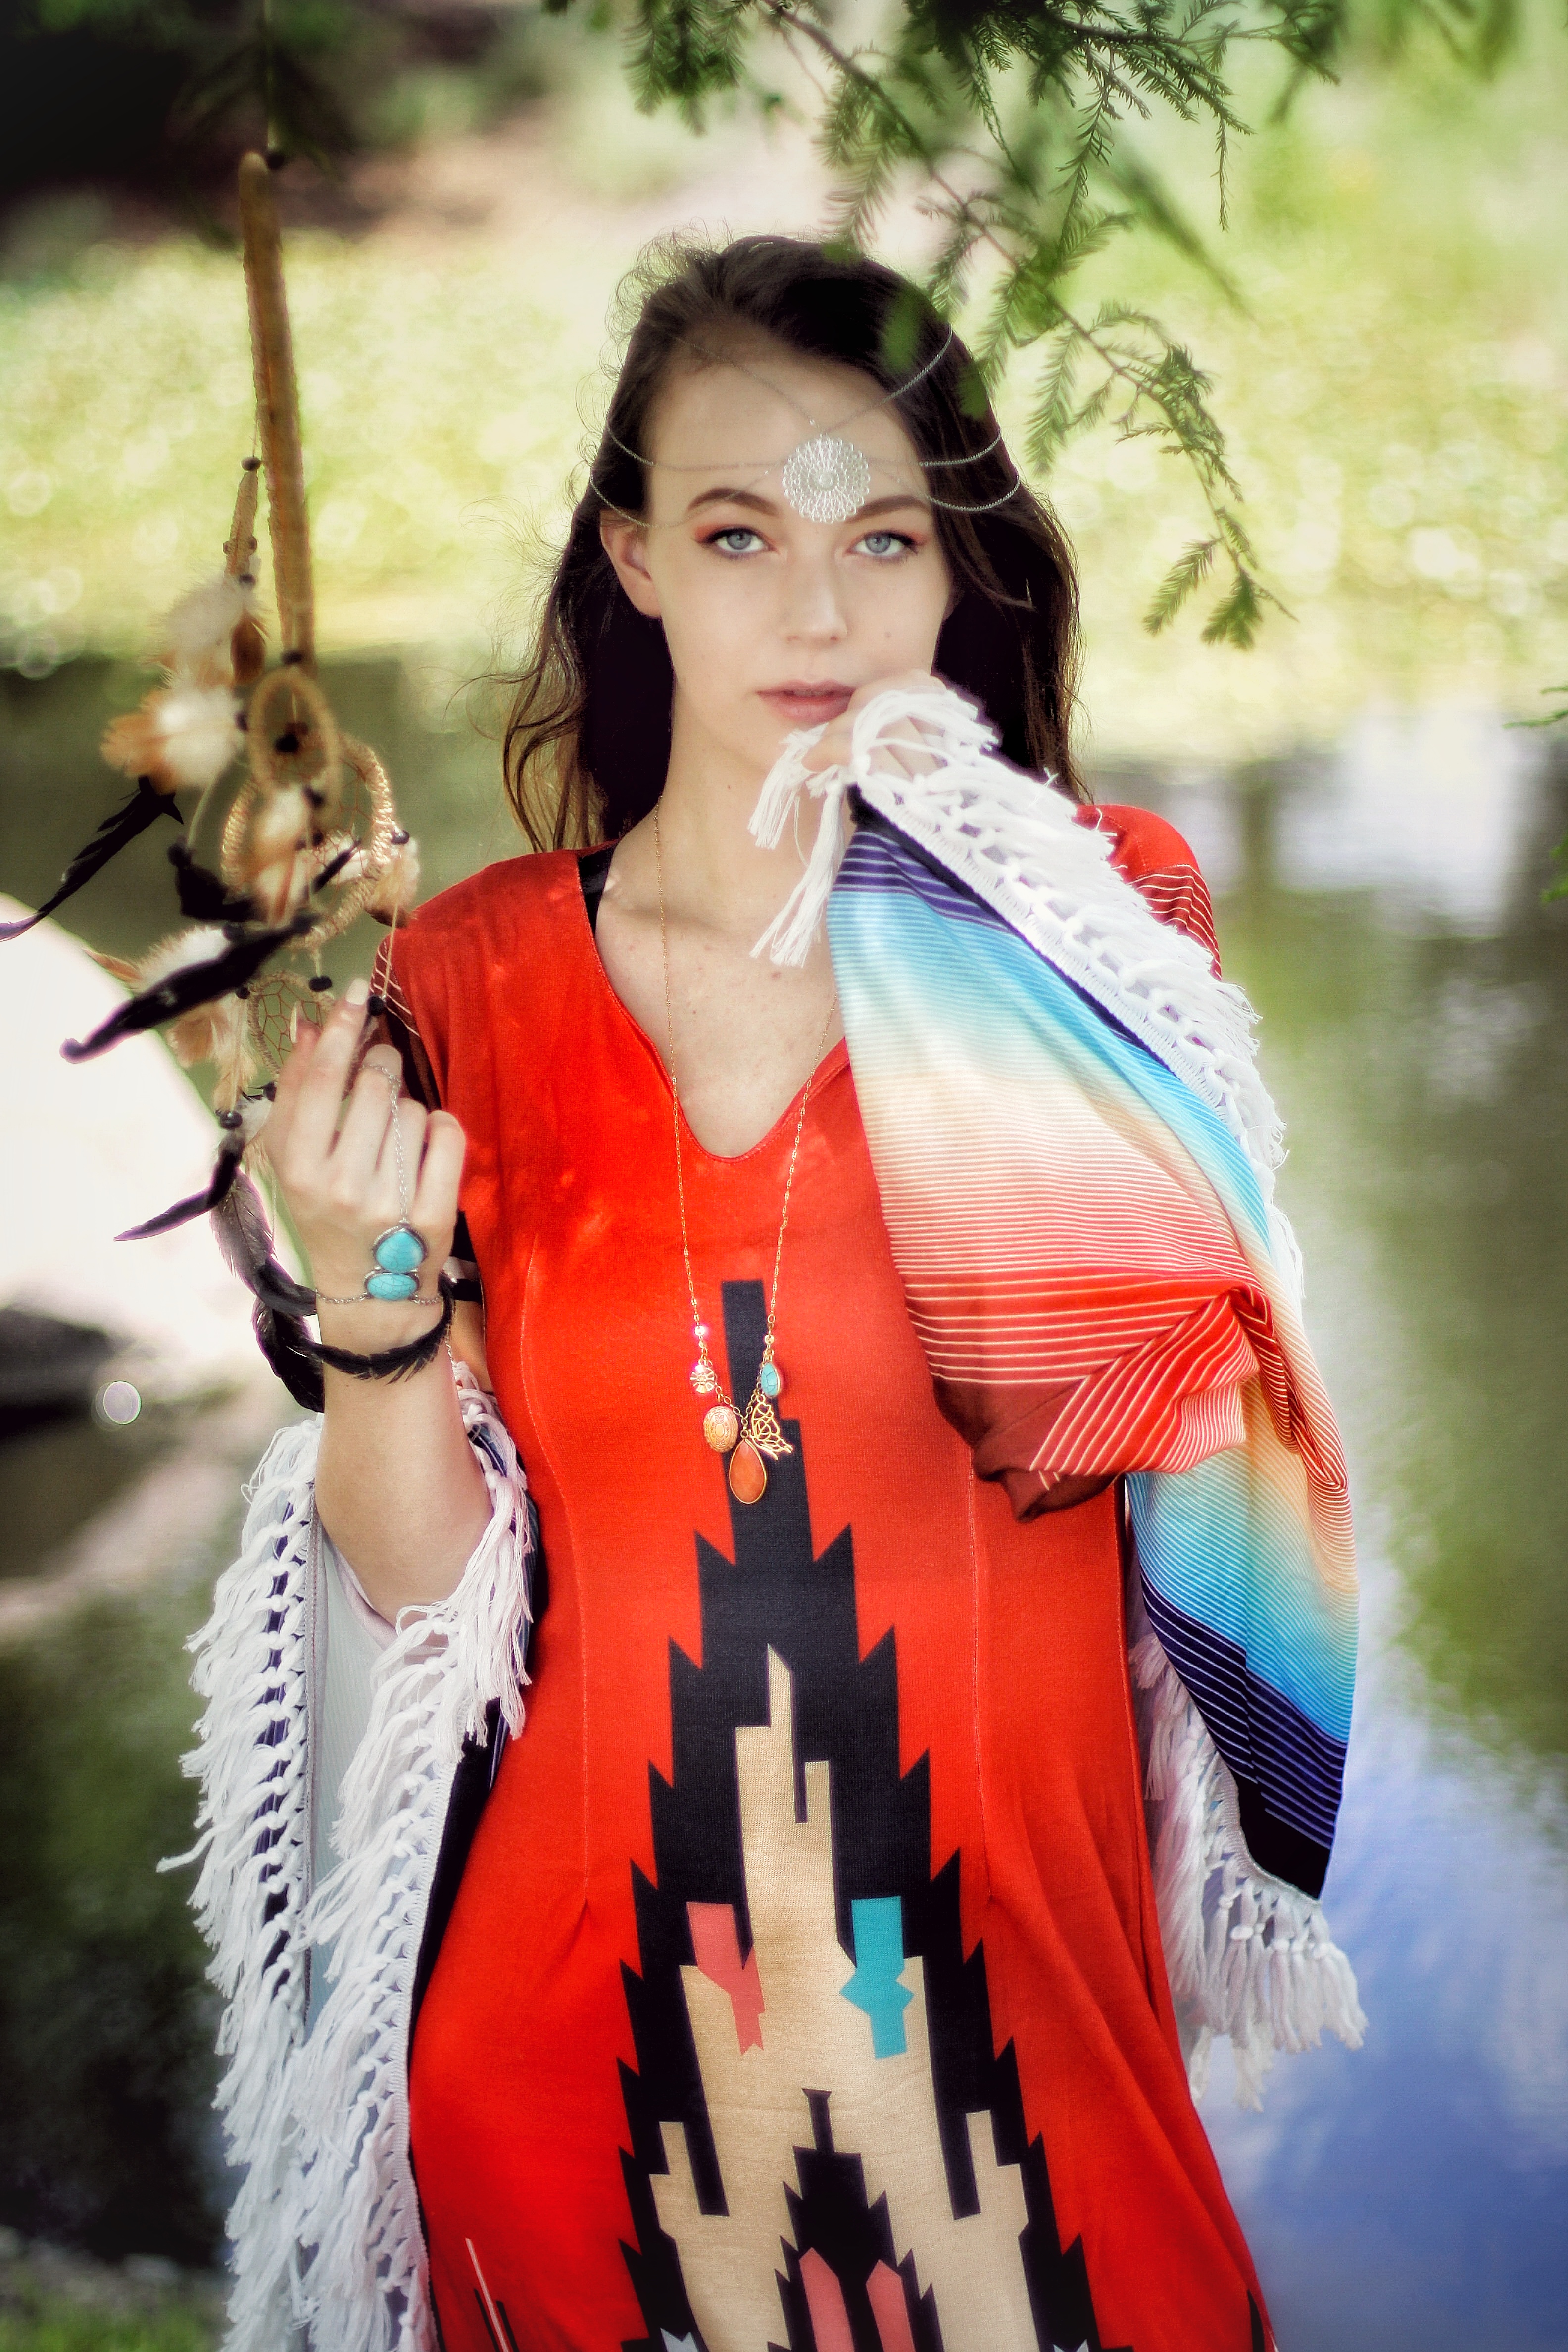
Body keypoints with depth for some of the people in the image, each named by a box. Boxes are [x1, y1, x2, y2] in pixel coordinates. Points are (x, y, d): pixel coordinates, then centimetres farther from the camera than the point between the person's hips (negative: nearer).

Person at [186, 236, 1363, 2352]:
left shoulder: (1099, 913, -2)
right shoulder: (471, 983, -2)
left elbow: (1057, 1416, -15)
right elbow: (420, 1570, -2)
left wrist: (938, 968, -19)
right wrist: (373, 1302, -20)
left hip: (998, 1940, 0)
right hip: (593, 1964, 1)